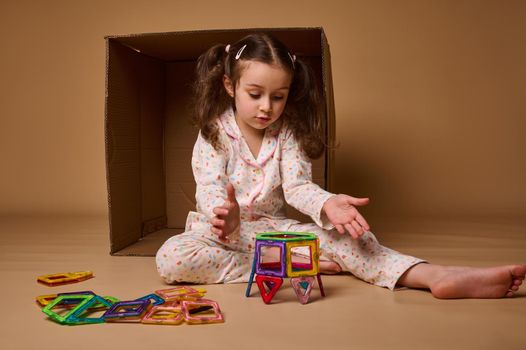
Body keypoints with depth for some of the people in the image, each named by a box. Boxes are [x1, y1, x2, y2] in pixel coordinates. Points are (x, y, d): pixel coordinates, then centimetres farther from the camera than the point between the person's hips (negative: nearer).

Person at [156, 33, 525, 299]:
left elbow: (297, 186, -9)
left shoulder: (287, 134, 0)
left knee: (338, 233, -24)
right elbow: (210, 188, -19)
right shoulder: (215, 133, -9)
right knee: (170, 258, -33)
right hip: (225, 229, -2)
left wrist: (327, 204, -33)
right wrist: (224, 214, -44)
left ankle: (435, 275, -38)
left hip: (272, 226, 2)